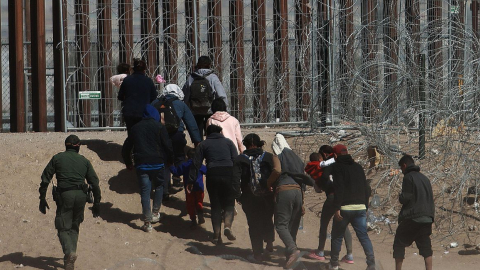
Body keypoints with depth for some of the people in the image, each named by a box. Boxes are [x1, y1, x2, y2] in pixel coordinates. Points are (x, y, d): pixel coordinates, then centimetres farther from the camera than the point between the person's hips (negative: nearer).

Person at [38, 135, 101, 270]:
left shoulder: (57, 158, 11)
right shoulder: (84, 161, 16)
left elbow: (45, 179, 5)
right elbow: (95, 183, 11)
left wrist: (42, 198, 9)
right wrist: (96, 203, 16)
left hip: (64, 195, -3)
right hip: (81, 196, 3)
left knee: (63, 228, 0)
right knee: (74, 227, 18)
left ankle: (69, 252, -26)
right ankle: (70, 258, 12)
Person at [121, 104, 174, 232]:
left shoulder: (135, 128, 11)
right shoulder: (159, 127, 0)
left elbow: (126, 149, 16)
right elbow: (168, 146, -3)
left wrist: (128, 163, 30)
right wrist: (169, 160, 14)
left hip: (141, 164, 2)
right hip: (157, 163, -2)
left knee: (145, 191, 2)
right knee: (159, 187, 22)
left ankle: (147, 223, -1)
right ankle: (155, 213, 21)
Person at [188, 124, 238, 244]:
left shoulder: (203, 145, 16)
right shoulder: (228, 142, 17)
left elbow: (196, 164, 8)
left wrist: (191, 181, 9)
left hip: (212, 175, 0)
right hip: (229, 173, 0)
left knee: (215, 206, 8)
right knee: (229, 204, 10)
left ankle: (217, 235, 1)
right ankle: (228, 226, -17)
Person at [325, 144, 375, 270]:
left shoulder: (337, 167, -2)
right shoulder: (358, 167, 16)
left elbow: (339, 189, -14)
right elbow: (367, 189, 15)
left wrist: (337, 208, -15)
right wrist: (365, 205, 20)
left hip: (345, 208, -4)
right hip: (360, 207, 5)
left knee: (337, 236, 10)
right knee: (363, 236, 2)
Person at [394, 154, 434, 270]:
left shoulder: (408, 177, -7)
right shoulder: (425, 178, 15)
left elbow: (405, 198, -12)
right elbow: (430, 198, 17)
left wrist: (400, 197, 8)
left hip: (411, 217, -6)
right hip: (427, 218, 6)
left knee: (399, 244, 6)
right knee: (425, 246, 5)